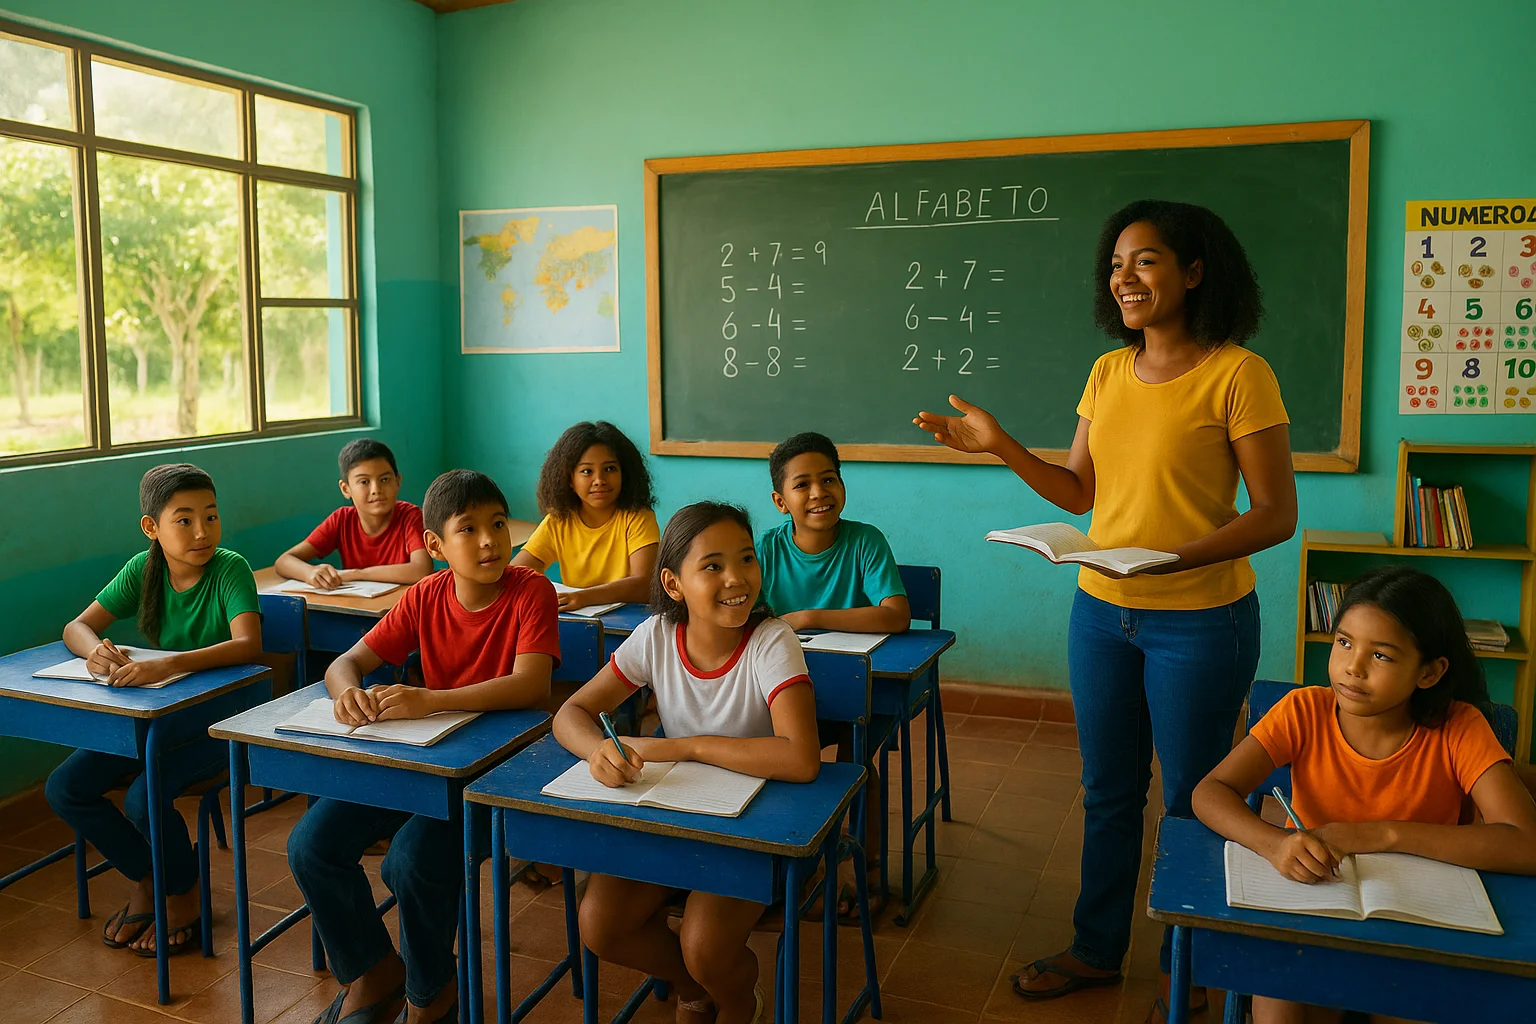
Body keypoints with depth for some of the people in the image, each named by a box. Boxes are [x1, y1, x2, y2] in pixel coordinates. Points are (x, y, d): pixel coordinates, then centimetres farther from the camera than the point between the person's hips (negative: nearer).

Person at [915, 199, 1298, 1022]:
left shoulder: (1237, 374, -12)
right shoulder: (1108, 373, 6)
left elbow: (1276, 514, -14)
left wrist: (1172, 558, -27)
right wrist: (1000, 446, -1)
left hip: (1200, 621, -5)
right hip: (1101, 612, 6)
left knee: (1190, 798, 10)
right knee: (1107, 791, 18)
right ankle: (1097, 948, 36)